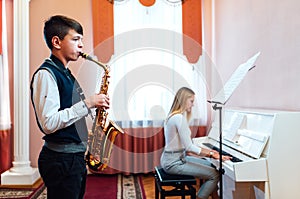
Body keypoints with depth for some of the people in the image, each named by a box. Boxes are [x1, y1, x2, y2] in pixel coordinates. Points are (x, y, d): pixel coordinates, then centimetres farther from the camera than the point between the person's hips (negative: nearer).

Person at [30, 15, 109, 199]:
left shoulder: (66, 74, 15)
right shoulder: (45, 74, -14)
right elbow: (48, 124, -24)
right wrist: (87, 103, -21)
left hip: (75, 158, 9)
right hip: (60, 161, -9)